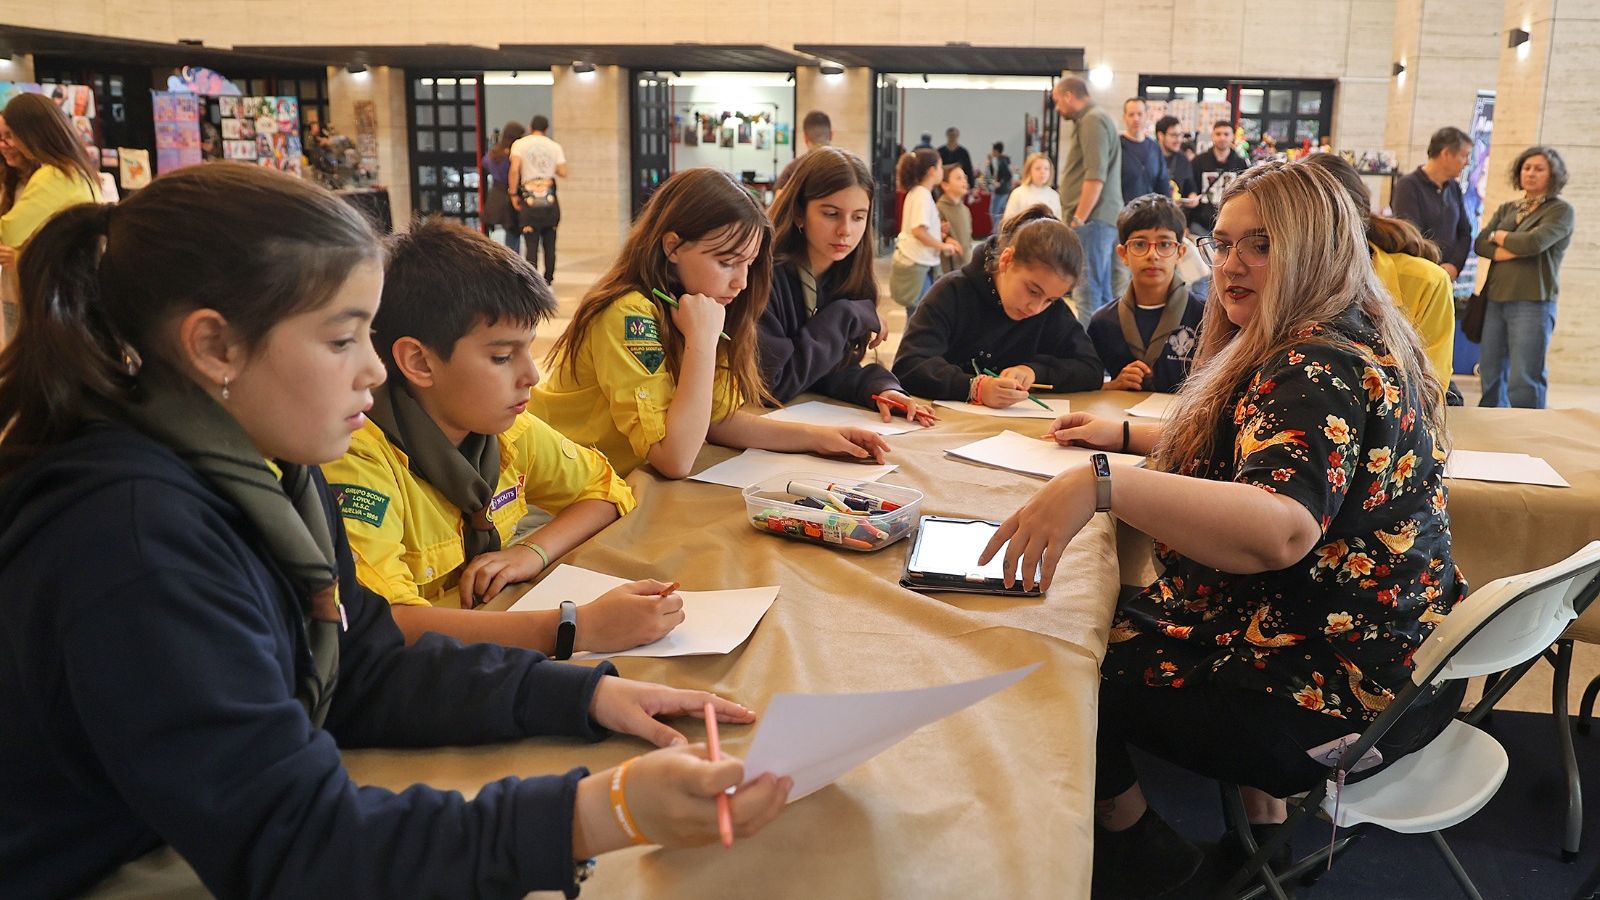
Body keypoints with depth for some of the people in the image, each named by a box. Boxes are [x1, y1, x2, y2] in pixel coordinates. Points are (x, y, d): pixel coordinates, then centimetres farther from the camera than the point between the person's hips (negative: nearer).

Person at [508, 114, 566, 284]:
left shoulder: (520, 144, 2)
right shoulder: (555, 146, 8)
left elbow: (514, 169, -10)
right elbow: (563, 173, 1)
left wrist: (513, 194, -3)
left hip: (529, 199, -2)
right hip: (550, 200, 2)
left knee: (531, 245, -2)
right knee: (549, 244, 11)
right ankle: (548, 281, 16)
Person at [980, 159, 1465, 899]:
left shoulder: (1318, 367, -24)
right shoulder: (1343, 342, 10)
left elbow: (1281, 528, -41)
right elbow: (1258, 442, 27)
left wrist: (1102, 486, -49)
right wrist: (1126, 435, 18)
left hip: (1334, 696, -10)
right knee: (1112, 618, 26)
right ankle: (1261, 808, 30)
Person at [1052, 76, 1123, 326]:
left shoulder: (1093, 120, -10)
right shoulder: (1092, 119, 22)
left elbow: (1095, 176, -19)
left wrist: (1078, 219, -17)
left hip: (1092, 220, -10)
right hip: (1100, 220, 10)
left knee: (1087, 292, -12)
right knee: (1101, 294, 12)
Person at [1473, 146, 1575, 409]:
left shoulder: (1561, 210, 1)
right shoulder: (1506, 209, 17)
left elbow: (1533, 242, -15)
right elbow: (1480, 244, 3)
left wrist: (1500, 236, 2)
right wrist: (1515, 250, -11)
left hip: (1532, 302, -5)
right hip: (1495, 300, 5)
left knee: (1525, 381, -10)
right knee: (1491, 375, 7)